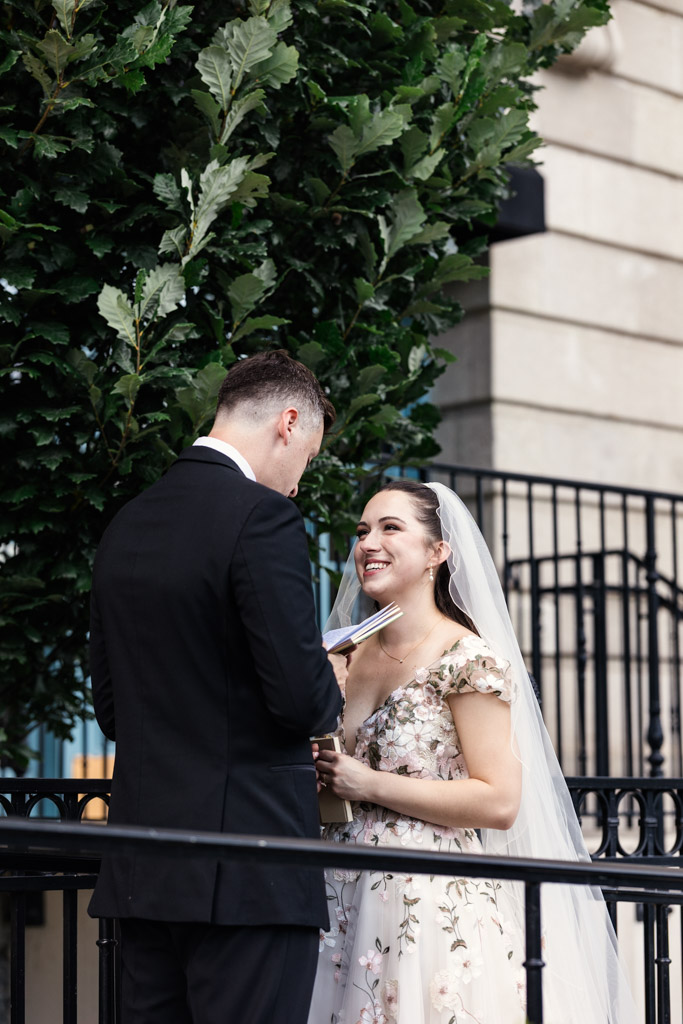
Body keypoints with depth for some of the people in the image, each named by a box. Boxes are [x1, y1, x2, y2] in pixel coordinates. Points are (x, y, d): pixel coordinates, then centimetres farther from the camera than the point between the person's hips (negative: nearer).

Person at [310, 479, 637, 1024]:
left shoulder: (468, 658, -9)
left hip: (436, 912, -6)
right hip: (349, 906, 6)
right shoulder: (349, 657, 10)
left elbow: (500, 802, -16)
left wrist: (370, 784, -15)